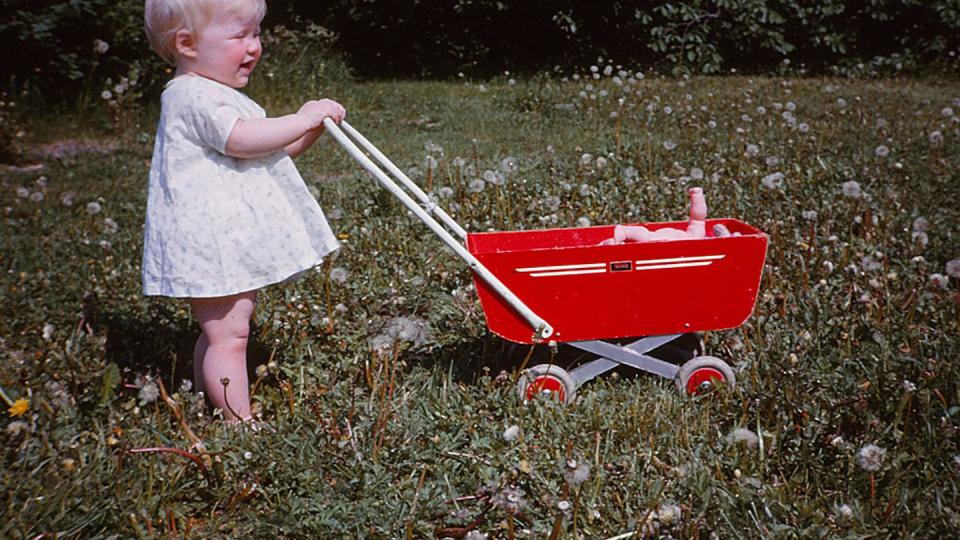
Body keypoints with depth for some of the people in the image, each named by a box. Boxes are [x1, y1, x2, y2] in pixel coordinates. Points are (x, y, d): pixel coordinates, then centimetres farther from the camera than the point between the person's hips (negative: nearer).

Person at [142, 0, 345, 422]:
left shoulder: (220, 96, 21)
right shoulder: (193, 96, -14)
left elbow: (275, 151, 24)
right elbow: (241, 140, -29)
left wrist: (314, 127, 8)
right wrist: (303, 119, -19)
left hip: (230, 241, 11)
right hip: (210, 241, -11)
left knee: (218, 333, 17)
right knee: (228, 335, -8)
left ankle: (211, 411, 28)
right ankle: (240, 424, -3)